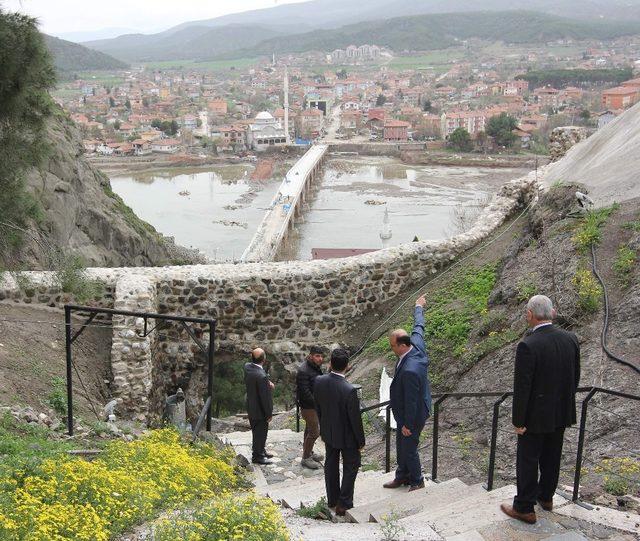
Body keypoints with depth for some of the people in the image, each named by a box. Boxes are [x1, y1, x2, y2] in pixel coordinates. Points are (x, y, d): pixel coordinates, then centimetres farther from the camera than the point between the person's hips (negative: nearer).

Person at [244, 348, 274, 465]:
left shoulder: (247, 367, -9)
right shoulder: (262, 376, -32)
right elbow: (265, 397, -25)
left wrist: (268, 383, -8)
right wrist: (269, 414, -13)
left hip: (251, 407, 8)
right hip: (260, 411, -8)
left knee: (258, 432, 24)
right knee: (260, 433, 10)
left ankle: (261, 451, 40)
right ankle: (257, 456, 24)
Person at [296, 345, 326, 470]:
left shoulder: (317, 367, 4)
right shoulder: (303, 371, -26)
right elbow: (305, 392, -26)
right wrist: (317, 404, -22)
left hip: (316, 404, 9)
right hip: (308, 406, -9)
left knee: (310, 429, 22)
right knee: (314, 432, -5)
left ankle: (308, 452, 37)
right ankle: (306, 458, 7)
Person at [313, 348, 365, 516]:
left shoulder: (319, 381, -16)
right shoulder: (349, 390, -33)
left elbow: (317, 407, 0)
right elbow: (355, 419, -22)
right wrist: (361, 441, -6)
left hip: (328, 432, 5)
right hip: (346, 436, -5)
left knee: (331, 465, 22)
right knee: (351, 467, 15)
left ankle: (332, 500, 36)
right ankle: (343, 504, 18)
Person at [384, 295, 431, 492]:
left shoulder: (410, 370, -38)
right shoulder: (416, 345, -13)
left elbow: (411, 400, -28)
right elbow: (418, 327, 9)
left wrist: (408, 424, -16)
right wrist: (419, 308, 27)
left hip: (412, 415, -10)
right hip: (405, 412, 10)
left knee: (409, 449, 10)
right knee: (401, 446, 23)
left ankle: (417, 481, 31)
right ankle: (402, 476, 40)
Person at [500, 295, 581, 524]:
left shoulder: (527, 346, -25)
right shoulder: (570, 339, -5)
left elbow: (522, 388, -22)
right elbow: (575, 378, 5)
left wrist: (518, 421, -12)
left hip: (536, 415, -6)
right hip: (562, 413, 6)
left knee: (527, 461, 8)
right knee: (552, 457, 22)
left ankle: (525, 508, 19)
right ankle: (546, 496, 40)